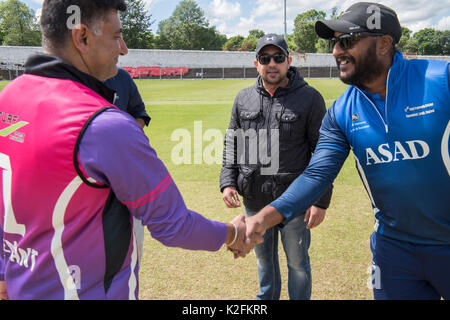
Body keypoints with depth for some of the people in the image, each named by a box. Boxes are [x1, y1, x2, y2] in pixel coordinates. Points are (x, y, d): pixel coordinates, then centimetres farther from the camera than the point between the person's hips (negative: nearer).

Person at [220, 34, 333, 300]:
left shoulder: (310, 98, -6)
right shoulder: (243, 99, 6)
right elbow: (232, 145, 13)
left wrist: (321, 201, -11)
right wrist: (228, 182, 1)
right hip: (254, 201, 4)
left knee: (298, 263, 10)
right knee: (264, 258, 22)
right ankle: (267, 298, 44)